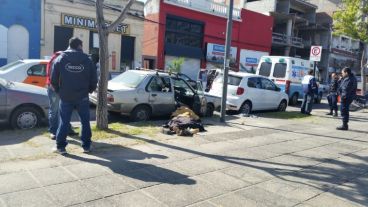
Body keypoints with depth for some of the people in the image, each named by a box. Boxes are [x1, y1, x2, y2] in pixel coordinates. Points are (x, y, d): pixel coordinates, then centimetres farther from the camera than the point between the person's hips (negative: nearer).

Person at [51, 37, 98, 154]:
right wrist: (89, 90, 16)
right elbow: (94, 79, 0)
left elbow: (54, 79, 1)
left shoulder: (60, 59, 1)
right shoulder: (87, 60, 0)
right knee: (85, 122, 9)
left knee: (64, 122, 8)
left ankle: (60, 147, 11)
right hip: (82, 97, 0)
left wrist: (59, 91, 15)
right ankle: (86, 146, 14)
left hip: (65, 97, 1)